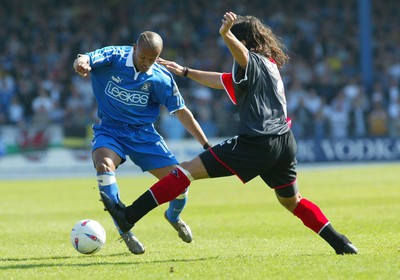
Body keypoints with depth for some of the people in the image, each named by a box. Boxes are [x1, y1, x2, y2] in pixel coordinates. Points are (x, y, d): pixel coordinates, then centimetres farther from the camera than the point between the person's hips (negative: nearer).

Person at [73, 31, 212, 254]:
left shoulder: (161, 78, -9)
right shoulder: (114, 57, -15)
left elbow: (181, 112, 0)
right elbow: (85, 60, -33)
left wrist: (206, 145, -1)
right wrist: (82, 64, -59)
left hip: (144, 133, 2)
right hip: (110, 129, -2)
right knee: (104, 165, -35)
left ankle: (174, 217, 33)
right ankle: (124, 230, -24)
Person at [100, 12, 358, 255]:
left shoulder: (254, 62, -2)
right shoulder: (270, 65, 26)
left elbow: (242, 54, -30)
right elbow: (222, 81, 37)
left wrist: (227, 34, -50)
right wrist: (185, 72, 42)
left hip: (257, 143, -9)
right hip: (285, 143, 9)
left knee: (189, 170, -7)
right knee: (291, 201, 28)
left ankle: (129, 216, -11)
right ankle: (340, 243, 20)